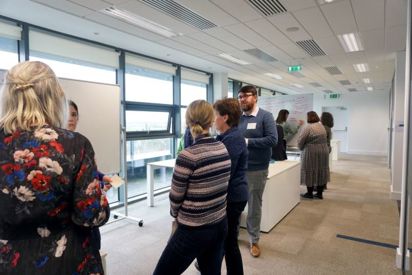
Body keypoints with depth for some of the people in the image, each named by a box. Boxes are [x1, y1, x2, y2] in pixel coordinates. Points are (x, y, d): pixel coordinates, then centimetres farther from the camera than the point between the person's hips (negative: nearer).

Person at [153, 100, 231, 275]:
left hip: (194, 231, -6)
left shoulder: (188, 156, -22)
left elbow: (175, 197, -10)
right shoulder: (224, 149, -3)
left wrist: (176, 214, 10)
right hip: (220, 225, 7)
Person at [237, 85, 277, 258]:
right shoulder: (237, 118, 6)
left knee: (254, 205, 11)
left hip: (256, 169, -4)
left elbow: (272, 139, -16)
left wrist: (247, 141, -19)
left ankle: (254, 240, 28)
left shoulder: (265, 116, -6)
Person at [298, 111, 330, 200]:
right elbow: (324, 139, 12)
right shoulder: (322, 127, 10)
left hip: (311, 153, -7)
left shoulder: (308, 128, -13)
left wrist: (301, 148, 7)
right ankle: (320, 193, 17)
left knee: (310, 172, 2)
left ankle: (310, 193, 10)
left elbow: (300, 141, -11)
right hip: (323, 152, 7)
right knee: (321, 172, 11)